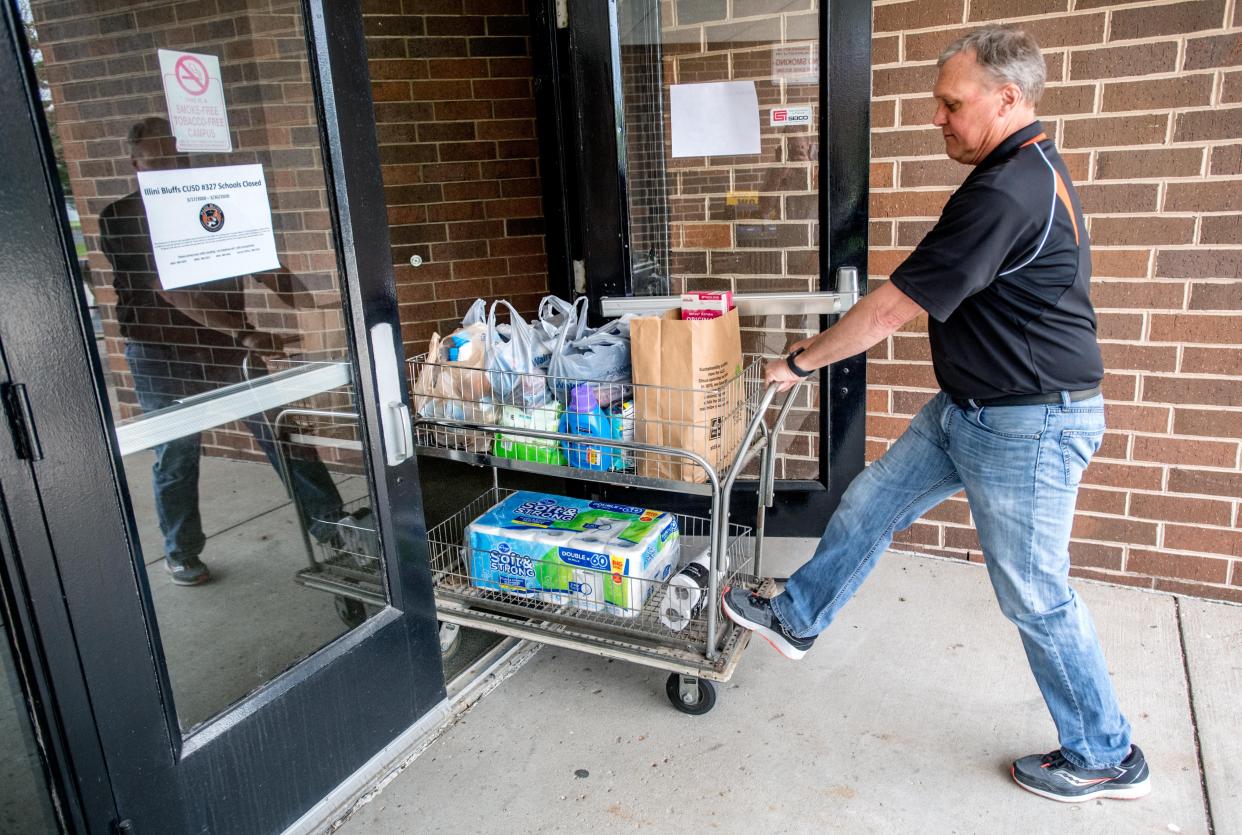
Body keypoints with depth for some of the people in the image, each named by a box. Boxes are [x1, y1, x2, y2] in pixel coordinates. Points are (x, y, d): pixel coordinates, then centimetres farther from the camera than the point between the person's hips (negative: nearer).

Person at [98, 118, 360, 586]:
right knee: (176, 458, 8)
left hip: (227, 347, 3)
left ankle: (328, 521, 12)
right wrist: (246, 334, -31)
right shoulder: (120, 221, -9)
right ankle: (181, 552, 26)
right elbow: (173, 291, -22)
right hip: (162, 358, -3)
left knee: (281, 433, 2)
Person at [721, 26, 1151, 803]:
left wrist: (799, 362, -10)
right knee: (867, 506, 14)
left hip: (1028, 426, -10)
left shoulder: (1006, 195, -26)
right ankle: (796, 619, 32)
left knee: (1036, 597, 6)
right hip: (969, 410, 10)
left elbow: (894, 307, -22)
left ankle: (1107, 757, 27)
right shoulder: (1030, 168, 9)